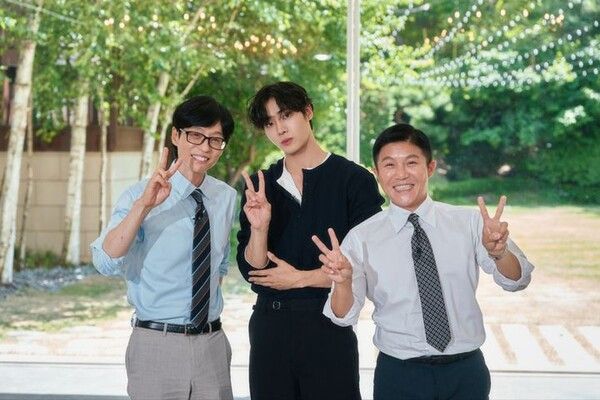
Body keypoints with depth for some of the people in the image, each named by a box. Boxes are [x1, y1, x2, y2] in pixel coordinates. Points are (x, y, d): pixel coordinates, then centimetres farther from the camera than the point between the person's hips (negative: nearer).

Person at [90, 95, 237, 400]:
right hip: (156, 344, -4)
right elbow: (106, 262, -23)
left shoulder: (226, 197, 5)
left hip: (212, 343, 4)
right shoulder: (140, 195, -9)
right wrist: (143, 205, -32)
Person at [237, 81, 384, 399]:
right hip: (270, 325, 3)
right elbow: (252, 271, 1)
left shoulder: (354, 180, -5)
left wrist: (300, 278, -6)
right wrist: (259, 227, -15)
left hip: (328, 324, -3)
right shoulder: (259, 187, 6)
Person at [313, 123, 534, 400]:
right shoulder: (361, 237, -4)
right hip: (399, 376, -1)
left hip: (466, 371, 1)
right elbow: (344, 317, -8)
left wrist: (498, 251, -30)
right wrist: (342, 281, -30)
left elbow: (516, 281, -9)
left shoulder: (468, 222, -2)